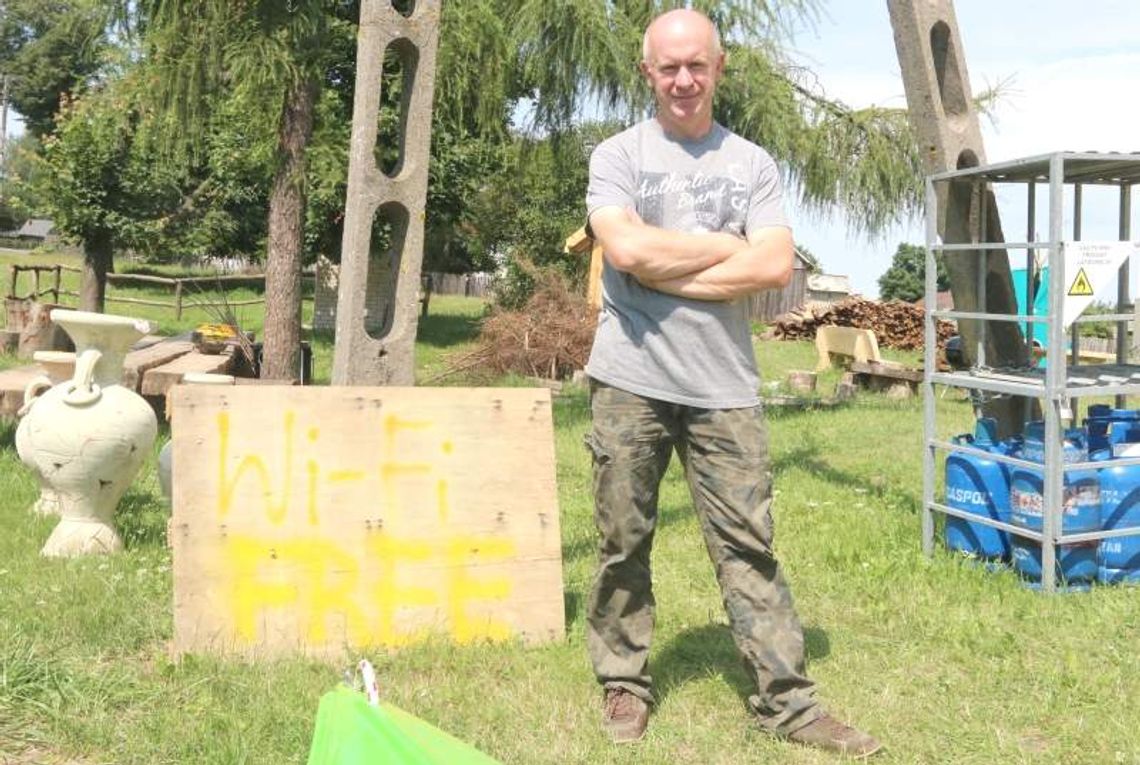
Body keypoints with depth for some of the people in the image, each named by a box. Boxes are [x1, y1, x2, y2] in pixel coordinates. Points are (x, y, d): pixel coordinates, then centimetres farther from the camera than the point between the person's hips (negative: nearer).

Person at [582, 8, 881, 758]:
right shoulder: (617, 155, 5)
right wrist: (727, 247, -4)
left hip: (725, 388, 1)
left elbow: (775, 266, -5)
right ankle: (625, 683, 22)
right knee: (624, 542, 7)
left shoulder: (754, 164, 10)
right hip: (631, 382, -1)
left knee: (749, 546, 4)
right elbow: (626, 248, -13)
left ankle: (788, 699, 10)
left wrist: (664, 271, -9)